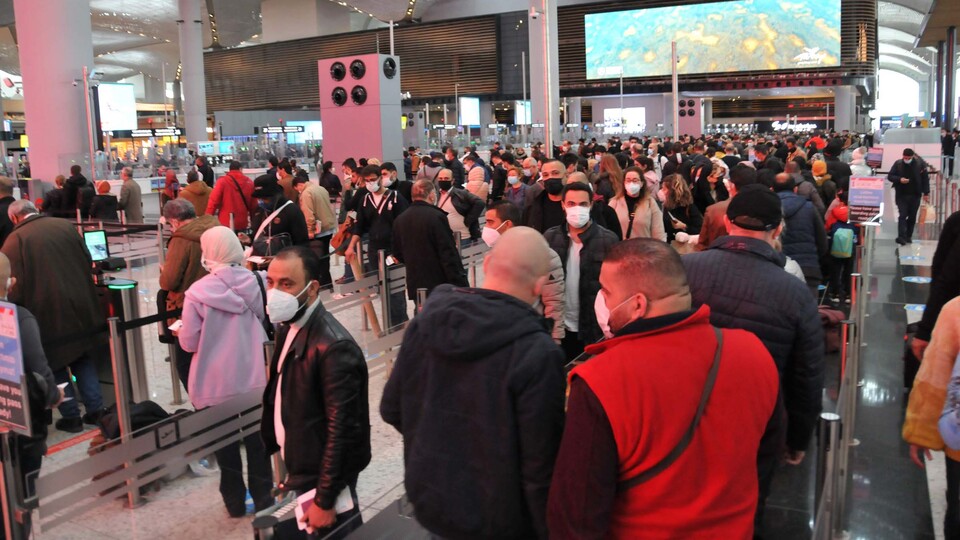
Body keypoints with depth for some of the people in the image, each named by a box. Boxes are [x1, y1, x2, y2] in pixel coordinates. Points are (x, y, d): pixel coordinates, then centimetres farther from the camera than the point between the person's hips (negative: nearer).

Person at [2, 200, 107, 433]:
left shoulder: (15, 239, -8)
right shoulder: (65, 226, 3)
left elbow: (15, 285, -11)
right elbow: (88, 261, 9)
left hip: (48, 313, -4)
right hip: (81, 306, 4)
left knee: (55, 363, 11)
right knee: (84, 358, 17)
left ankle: (71, 416, 15)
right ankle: (95, 409, 17)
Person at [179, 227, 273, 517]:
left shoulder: (197, 293, -17)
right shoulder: (255, 282, -9)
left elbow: (189, 343, -9)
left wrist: (181, 331, 12)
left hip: (216, 383, -2)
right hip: (253, 378, 2)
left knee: (225, 442, 15)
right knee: (256, 438, 17)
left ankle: (235, 502, 28)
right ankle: (263, 498, 27)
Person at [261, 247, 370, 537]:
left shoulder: (334, 348, -25)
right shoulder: (289, 329, 2)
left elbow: (342, 431, -24)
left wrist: (324, 501, -19)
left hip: (321, 481, -8)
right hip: (298, 475, 9)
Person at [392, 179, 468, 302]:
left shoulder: (399, 220, 6)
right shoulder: (437, 217, -14)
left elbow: (398, 254, 15)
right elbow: (449, 254, -16)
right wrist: (460, 283, -13)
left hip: (415, 285, 6)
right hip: (441, 285, -6)